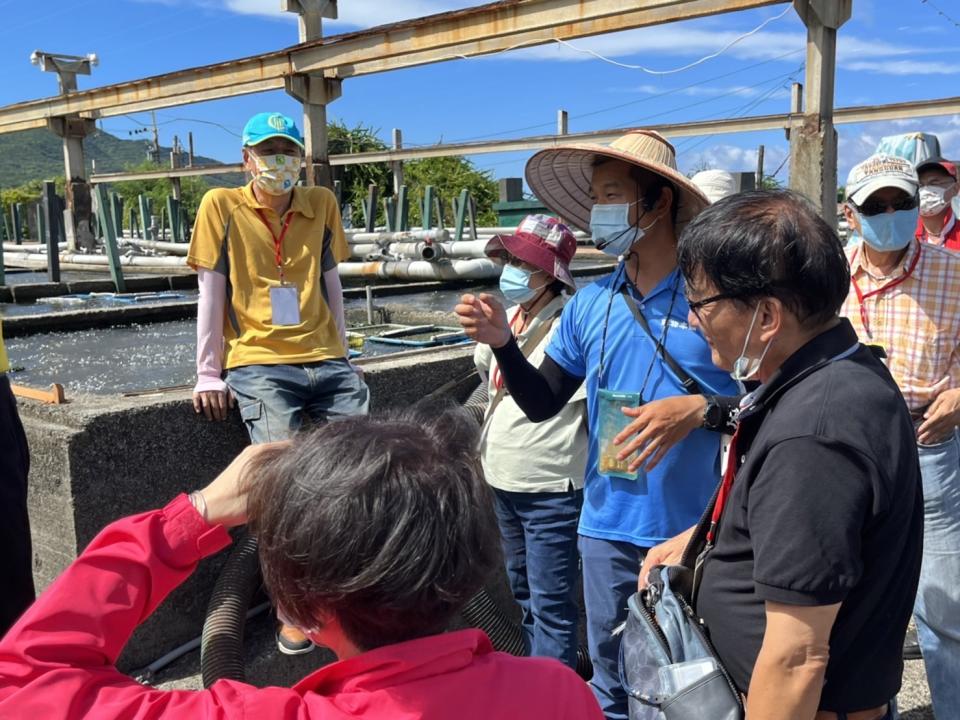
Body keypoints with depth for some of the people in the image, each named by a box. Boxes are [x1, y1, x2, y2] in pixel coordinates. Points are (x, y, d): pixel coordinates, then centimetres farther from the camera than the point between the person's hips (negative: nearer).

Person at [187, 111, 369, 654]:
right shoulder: (222, 206, 3)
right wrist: (209, 375, -2)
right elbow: (212, 293, 1)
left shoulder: (322, 204, 11)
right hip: (259, 365, -3)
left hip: (326, 363, 4)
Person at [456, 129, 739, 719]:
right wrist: (503, 342, -8)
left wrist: (701, 409, -26)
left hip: (695, 533, -4)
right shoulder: (589, 304, 1)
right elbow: (542, 405, 6)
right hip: (607, 528, 4)